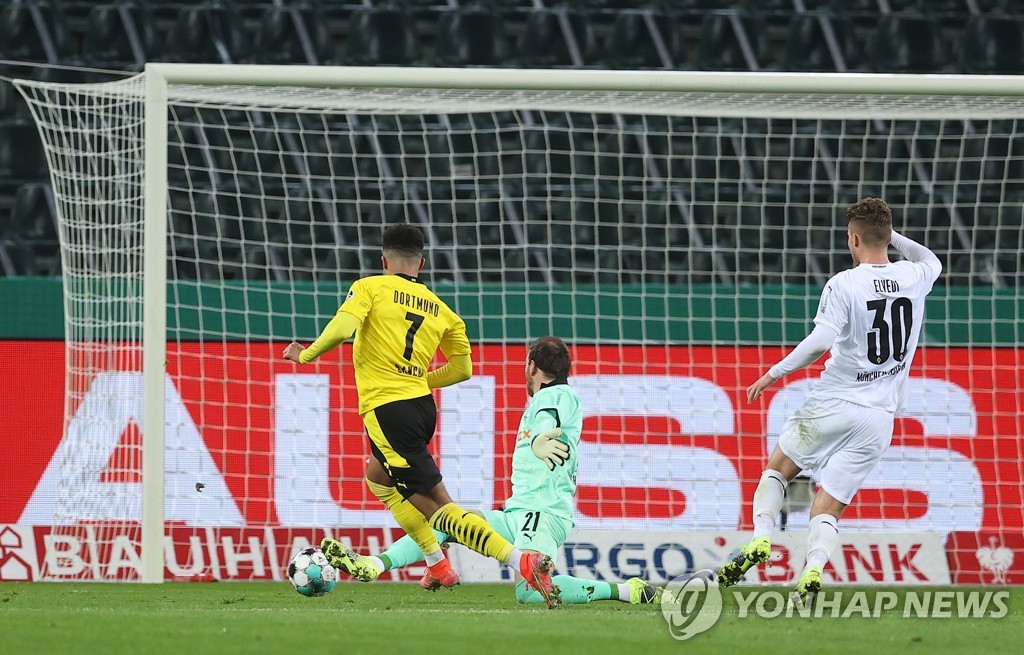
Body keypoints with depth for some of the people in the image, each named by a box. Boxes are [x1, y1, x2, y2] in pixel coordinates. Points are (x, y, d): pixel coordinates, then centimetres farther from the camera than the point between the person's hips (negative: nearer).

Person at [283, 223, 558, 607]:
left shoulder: (370, 288, -1)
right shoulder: (440, 309, 14)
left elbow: (343, 327, -18)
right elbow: (462, 370, 16)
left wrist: (307, 355, -1)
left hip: (386, 409, -7)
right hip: (423, 407, 7)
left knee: (437, 506, -9)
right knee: (379, 478, 34)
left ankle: (522, 562, -24)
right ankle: (438, 566, 34)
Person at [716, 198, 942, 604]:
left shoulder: (844, 285, -11)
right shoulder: (914, 278, 5)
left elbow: (821, 341, -24)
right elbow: (931, 262, 32)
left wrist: (776, 373, -14)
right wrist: (890, 235, 29)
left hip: (834, 404, -4)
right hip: (879, 418, 4)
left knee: (777, 469, 20)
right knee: (829, 507, 6)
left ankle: (760, 540, 0)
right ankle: (813, 570, -20)